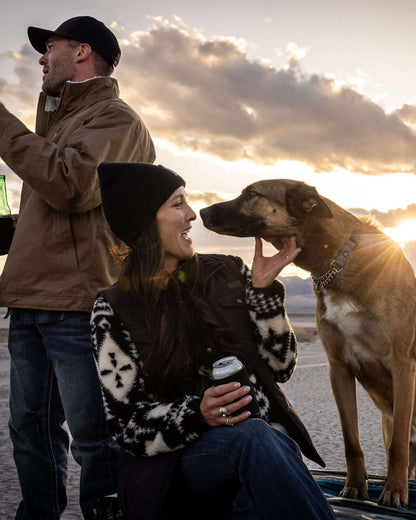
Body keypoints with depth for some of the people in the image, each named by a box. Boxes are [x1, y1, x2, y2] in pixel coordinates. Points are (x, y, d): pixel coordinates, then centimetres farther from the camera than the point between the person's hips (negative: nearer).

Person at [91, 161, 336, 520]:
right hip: (177, 468, -2)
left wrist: (263, 289, -3)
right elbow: (127, 425, -4)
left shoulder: (228, 274, 8)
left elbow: (279, 368, 9)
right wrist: (198, 415, -22)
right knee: (249, 435, -34)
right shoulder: (113, 311, 0)